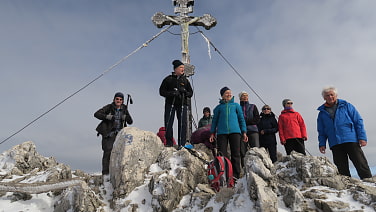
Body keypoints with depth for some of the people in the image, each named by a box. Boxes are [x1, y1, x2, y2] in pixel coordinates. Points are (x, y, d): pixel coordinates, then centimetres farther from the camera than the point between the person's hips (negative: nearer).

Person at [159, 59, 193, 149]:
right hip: (170, 103, -1)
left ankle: (181, 144, 1)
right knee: (168, 123, -4)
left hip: (182, 104, 2)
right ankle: (169, 143, 8)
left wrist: (185, 92, -8)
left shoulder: (185, 80, 14)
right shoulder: (168, 79, 8)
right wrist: (171, 93, -13)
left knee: (182, 124, -5)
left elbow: (190, 93, 15)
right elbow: (162, 91, 4)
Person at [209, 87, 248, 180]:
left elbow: (241, 119, 17)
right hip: (221, 133, 0)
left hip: (235, 131, 0)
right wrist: (212, 133, 8)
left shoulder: (236, 105, 19)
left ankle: (236, 176, 3)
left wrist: (244, 132, 7)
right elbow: (215, 120, 18)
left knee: (236, 154, -2)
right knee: (222, 154, -4)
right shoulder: (219, 107, 18)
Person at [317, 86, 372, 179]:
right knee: (341, 169, 5)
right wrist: (322, 144, 4)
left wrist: (362, 137, -5)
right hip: (335, 144, 2)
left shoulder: (346, 106, 7)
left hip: (351, 140, -2)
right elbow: (321, 132, 16)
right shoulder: (322, 113, 13)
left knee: (361, 165, -3)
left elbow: (358, 121, 4)